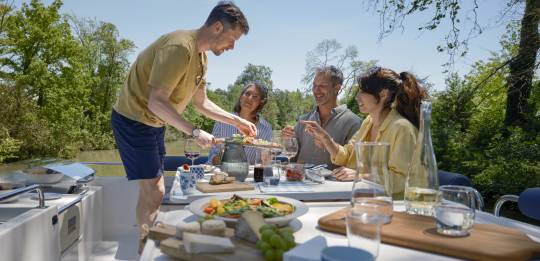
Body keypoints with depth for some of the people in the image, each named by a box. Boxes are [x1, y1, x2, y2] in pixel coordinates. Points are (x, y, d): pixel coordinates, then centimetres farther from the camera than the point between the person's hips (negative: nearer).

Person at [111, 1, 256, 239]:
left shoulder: (201, 55, 4)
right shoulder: (179, 47, -26)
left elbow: (201, 102, 11)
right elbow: (156, 102, -29)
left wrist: (237, 121, 5)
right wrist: (194, 132, -29)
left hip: (154, 123, 9)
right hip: (133, 120, -9)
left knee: (153, 191, 14)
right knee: (153, 192, -7)